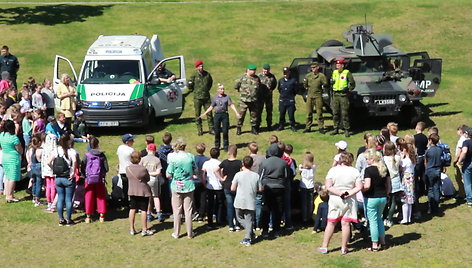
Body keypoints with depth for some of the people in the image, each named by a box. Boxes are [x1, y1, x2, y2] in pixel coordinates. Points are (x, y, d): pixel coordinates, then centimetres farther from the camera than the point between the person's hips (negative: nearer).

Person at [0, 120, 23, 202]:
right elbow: (20, 150, -11)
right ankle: (10, 196, -1)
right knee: (13, 178, -2)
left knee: (7, 177, 14)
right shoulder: (13, 138, -18)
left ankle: (7, 195, 16)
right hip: (14, 159, -7)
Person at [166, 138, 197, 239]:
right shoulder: (191, 157, -4)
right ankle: (189, 233, 14)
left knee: (177, 210, 9)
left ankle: (176, 233, 15)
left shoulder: (174, 158, -12)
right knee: (188, 210, 9)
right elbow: (195, 173, 3)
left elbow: (168, 175, -9)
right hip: (189, 186, 2)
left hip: (177, 186, -2)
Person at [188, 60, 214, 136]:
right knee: (198, 114, 3)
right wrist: (194, 91, 2)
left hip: (206, 97, 3)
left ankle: (211, 129, 9)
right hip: (197, 98, -3)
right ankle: (199, 130, 12)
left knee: (209, 113, 2)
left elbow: (210, 82, 23)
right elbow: (189, 84, -1)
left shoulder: (207, 74, 3)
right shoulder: (194, 75, -8)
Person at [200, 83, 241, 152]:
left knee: (225, 131, -1)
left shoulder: (227, 97, 1)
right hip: (217, 115, 2)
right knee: (217, 131, 5)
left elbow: (231, 105, -4)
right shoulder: (215, 97, 6)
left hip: (225, 115, -2)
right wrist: (204, 113, 12)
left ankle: (226, 146, 9)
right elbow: (211, 107, 14)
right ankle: (217, 146, 16)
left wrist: (237, 113, -15)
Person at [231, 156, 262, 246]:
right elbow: (260, 189, 2)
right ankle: (247, 238, 2)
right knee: (249, 220, 8)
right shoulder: (256, 176, -4)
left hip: (240, 202, -1)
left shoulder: (238, 175, -9)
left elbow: (232, 188, -5)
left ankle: (250, 233, 2)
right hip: (251, 202, 1)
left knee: (240, 217, 17)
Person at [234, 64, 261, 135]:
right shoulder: (242, 77, -5)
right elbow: (236, 86, 4)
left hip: (254, 100, 3)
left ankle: (254, 128, 21)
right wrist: (241, 91, 8)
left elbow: (259, 87, 23)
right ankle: (238, 128, 10)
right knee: (241, 114, -1)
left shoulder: (257, 78, 6)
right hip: (244, 100, -3)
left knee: (254, 115, 9)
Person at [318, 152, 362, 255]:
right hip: (349, 200, 0)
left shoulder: (333, 170, -4)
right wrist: (349, 193, -11)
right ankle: (344, 248, 8)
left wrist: (339, 193, -11)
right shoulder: (354, 171, -3)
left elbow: (328, 186, -12)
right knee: (346, 223, 5)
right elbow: (359, 187, -10)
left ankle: (324, 247, 13)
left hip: (335, 200, 0)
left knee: (331, 223, 9)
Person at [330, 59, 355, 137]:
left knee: (344, 113, -6)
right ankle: (336, 129, 16)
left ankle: (347, 130, -2)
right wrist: (331, 82, 9)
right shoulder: (334, 72, 15)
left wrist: (348, 88, -8)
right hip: (335, 95, 5)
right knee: (335, 113, 7)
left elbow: (352, 83, -1)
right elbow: (331, 82, 28)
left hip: (343, 95, -5)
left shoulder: (347, 73, -1)